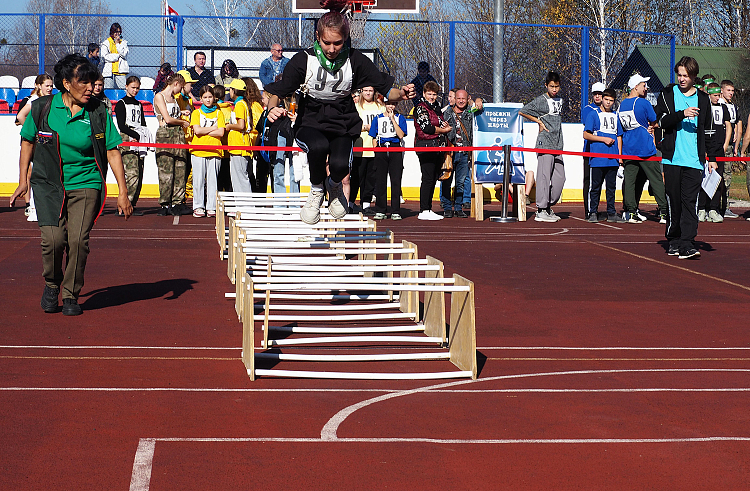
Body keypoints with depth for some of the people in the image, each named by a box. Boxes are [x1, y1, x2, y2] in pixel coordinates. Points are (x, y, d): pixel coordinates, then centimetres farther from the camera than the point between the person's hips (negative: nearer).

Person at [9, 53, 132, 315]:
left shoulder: (98, 113, -1)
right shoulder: (42, 107, 0)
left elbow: (112, 152, 2)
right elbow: (28, 142, 13)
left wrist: (122, 192, -1)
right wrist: (23, 181, 11)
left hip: (85, 184, 0)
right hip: (48, 184, 0)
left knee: (78, 240, -14)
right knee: (53, 238, -15)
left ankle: (71, 295, 7)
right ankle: (51, 284, 14)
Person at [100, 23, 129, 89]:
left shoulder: (124, 42, 15)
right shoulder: (106, 43, 11)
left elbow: (124, 54, -2)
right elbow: (104, 56, -2)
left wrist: (117, 43, -2)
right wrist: (118, 56, -2)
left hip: (120, 71, 0)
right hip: (109, 70, 0)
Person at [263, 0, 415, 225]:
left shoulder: (355, 60, -8)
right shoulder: (303, 60, -11)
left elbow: (385, 89, -3)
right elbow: (277, 92, -8)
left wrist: (400, 94, -26)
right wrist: (273, 108, -32)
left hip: (342, 124, 1)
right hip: (310, 123, -1)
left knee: (339, 164, -29)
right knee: (319, 146, -36)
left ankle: (334, 186, 12)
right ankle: (317, 191, -4)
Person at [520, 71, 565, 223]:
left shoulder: (560, 100, 16)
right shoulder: (540, 101, -5)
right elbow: (521, 112, -3)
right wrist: (539, 121, -3)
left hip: (557, 146, 7)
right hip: (544, 144, -7)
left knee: (560, 178, 6)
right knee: (544, 176, -9)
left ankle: (548, 207, 17)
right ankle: (541, 211, -8)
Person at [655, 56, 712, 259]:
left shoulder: (703, 99, 13)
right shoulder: (667, 94, 7)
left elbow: (707, 131, 17)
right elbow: (662, 122, -6)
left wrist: (712, 158, 13)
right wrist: (682, 114, -21)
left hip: (694, 160, 1)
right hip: (672, 158, -1)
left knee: (690, 202, -8)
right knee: (674, 201, 3)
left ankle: (687, 244, -12)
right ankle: (673, 241, 15)